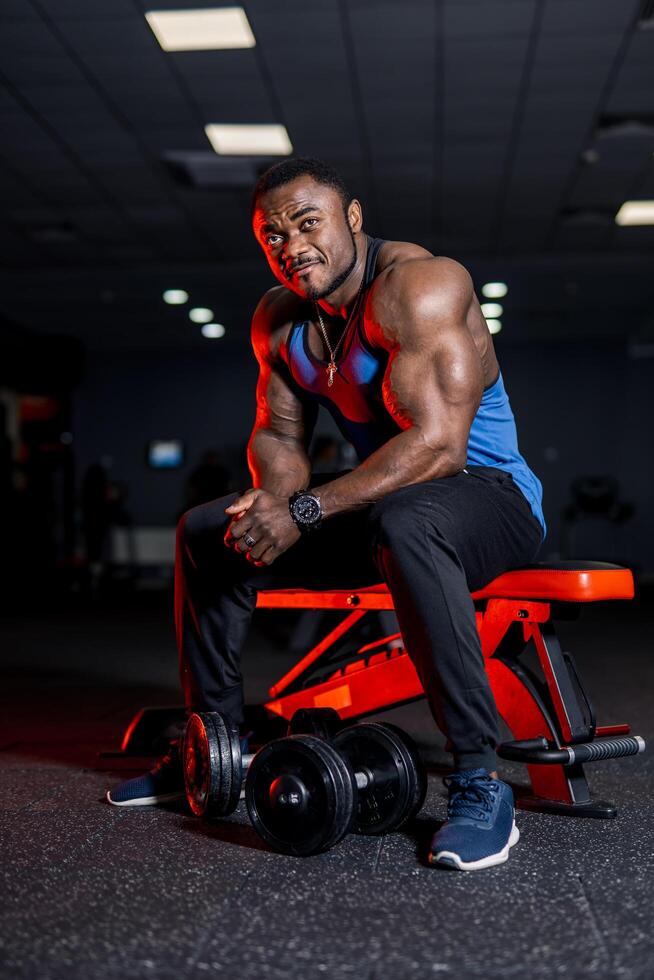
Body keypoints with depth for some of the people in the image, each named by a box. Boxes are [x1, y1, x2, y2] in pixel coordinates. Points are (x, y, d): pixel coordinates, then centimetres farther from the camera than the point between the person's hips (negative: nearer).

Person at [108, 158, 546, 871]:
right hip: (381, 502, 8)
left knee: (405, 522, -42)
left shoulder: (420, 287, -22)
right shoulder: (278, 319, 3)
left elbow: (438, 444, -31)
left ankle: (479, 781, -34)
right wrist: (277, 496, -17)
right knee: (206, 530, 5)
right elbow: (278, 435, 7)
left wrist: (305, 512, -32)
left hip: (487, 493, -8)